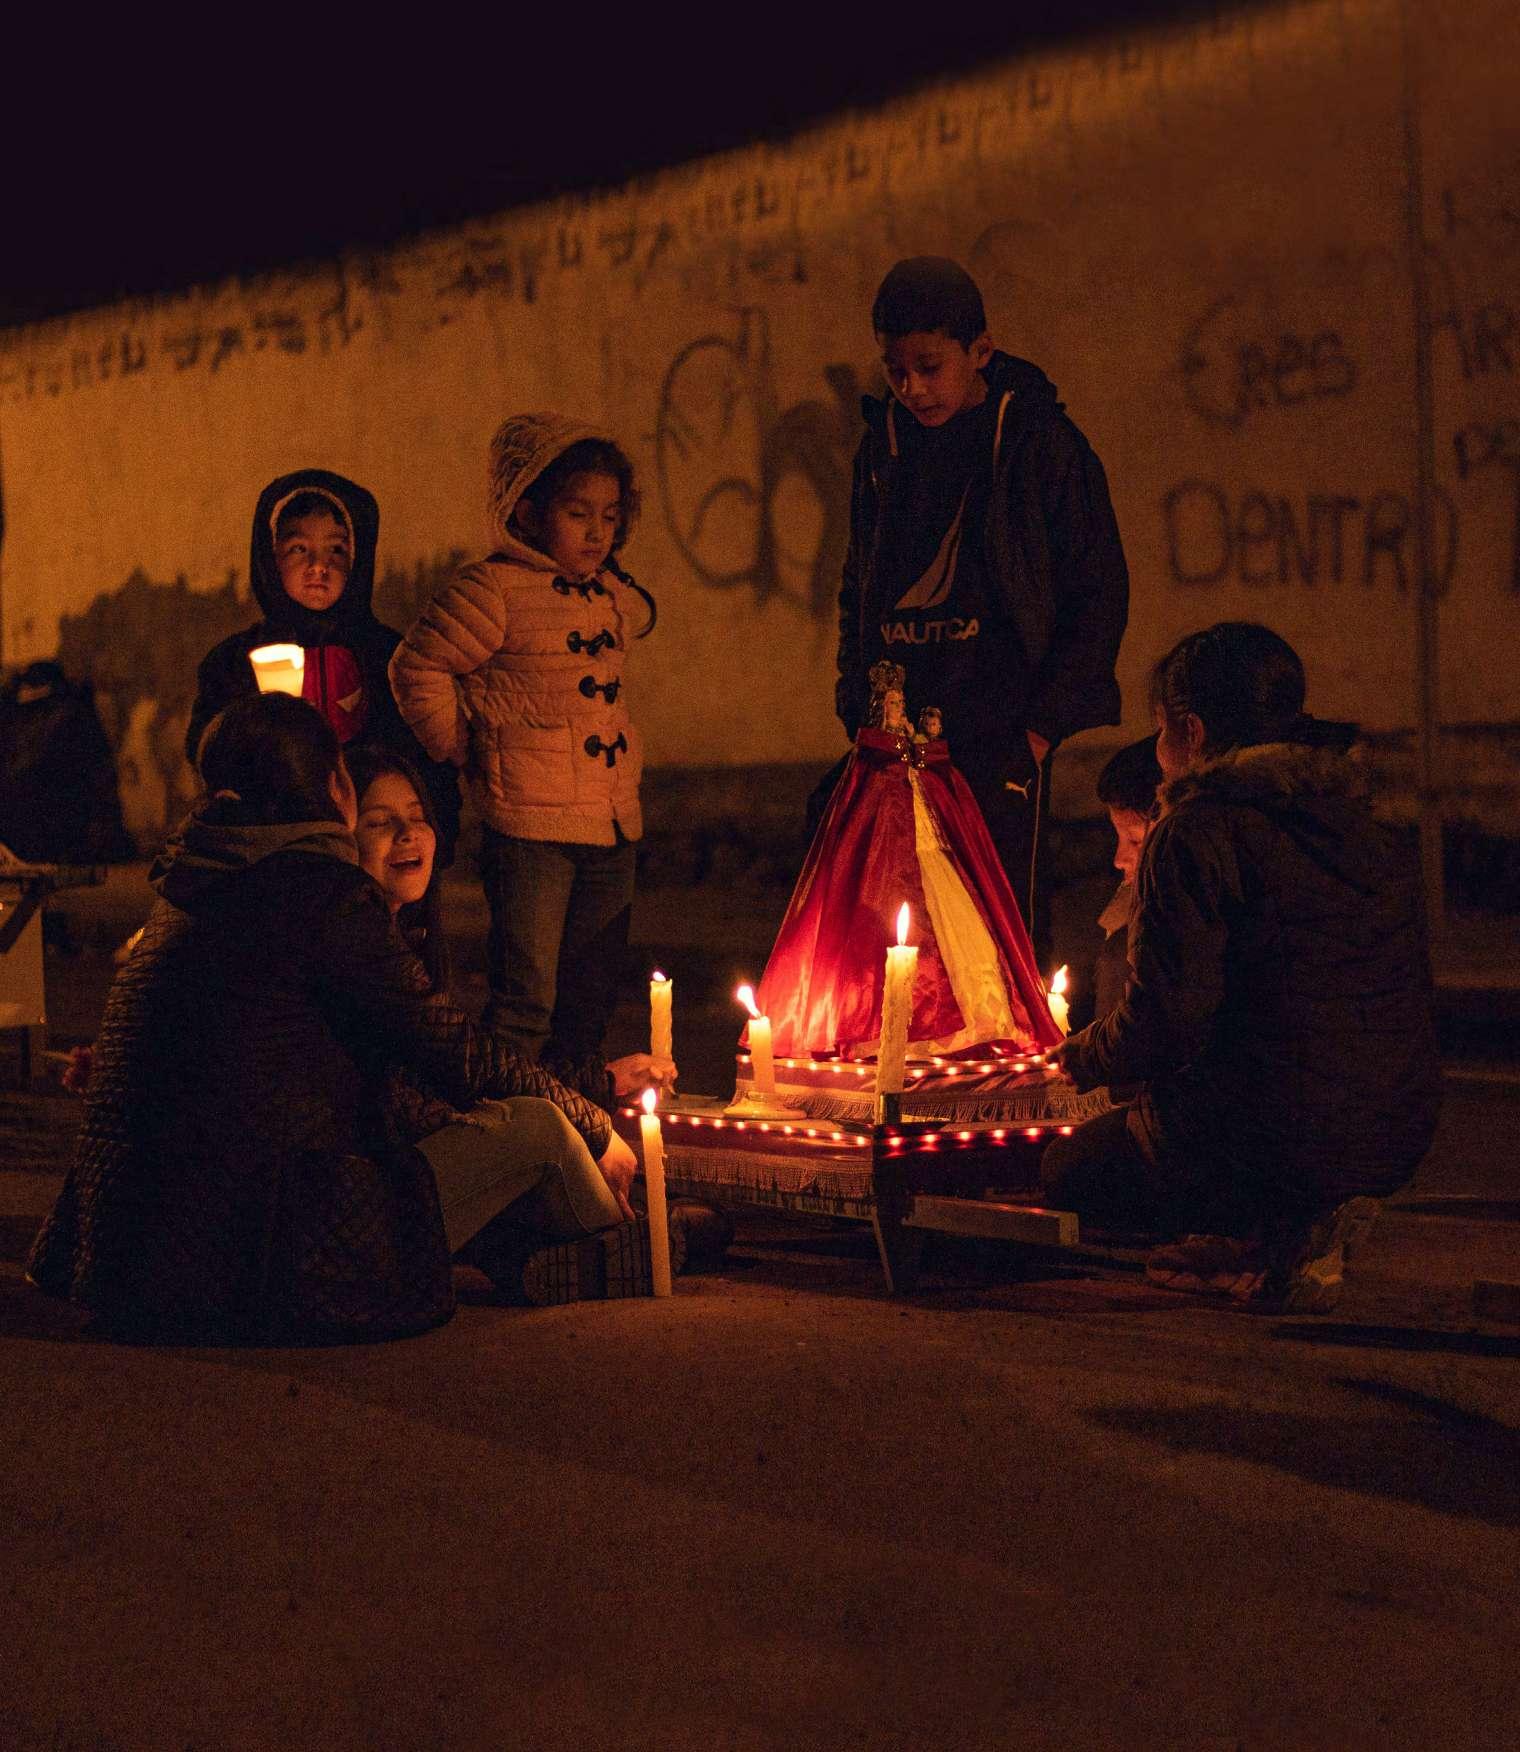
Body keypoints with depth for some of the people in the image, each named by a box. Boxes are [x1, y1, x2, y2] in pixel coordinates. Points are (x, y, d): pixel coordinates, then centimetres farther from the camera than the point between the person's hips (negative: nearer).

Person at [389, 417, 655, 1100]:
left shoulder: (612, 595, 12)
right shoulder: (494, 590, -10)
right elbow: (417, 668, -7)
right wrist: (464, 751, -1)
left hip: (611, 826, 7)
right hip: (529, 826, -7)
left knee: (589, 999, 16)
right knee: (526, 998, -6)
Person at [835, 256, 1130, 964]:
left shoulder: (1041, 442, -2)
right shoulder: (884, 446, 12)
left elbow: (1099, 595, 0)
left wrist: (1044, 726, -7)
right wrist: (859, 711, 11)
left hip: (1001, 738, -4)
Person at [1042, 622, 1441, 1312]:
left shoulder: (1196, 835, -14)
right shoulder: (1367, 832, 10)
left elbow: (1162, 1024, -18)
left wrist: (1078, 1056, 6)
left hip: (1276, 1141, -8)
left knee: (1067, 1166, 18)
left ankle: (1277, 1235, -2)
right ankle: (1313, 1217, 8)